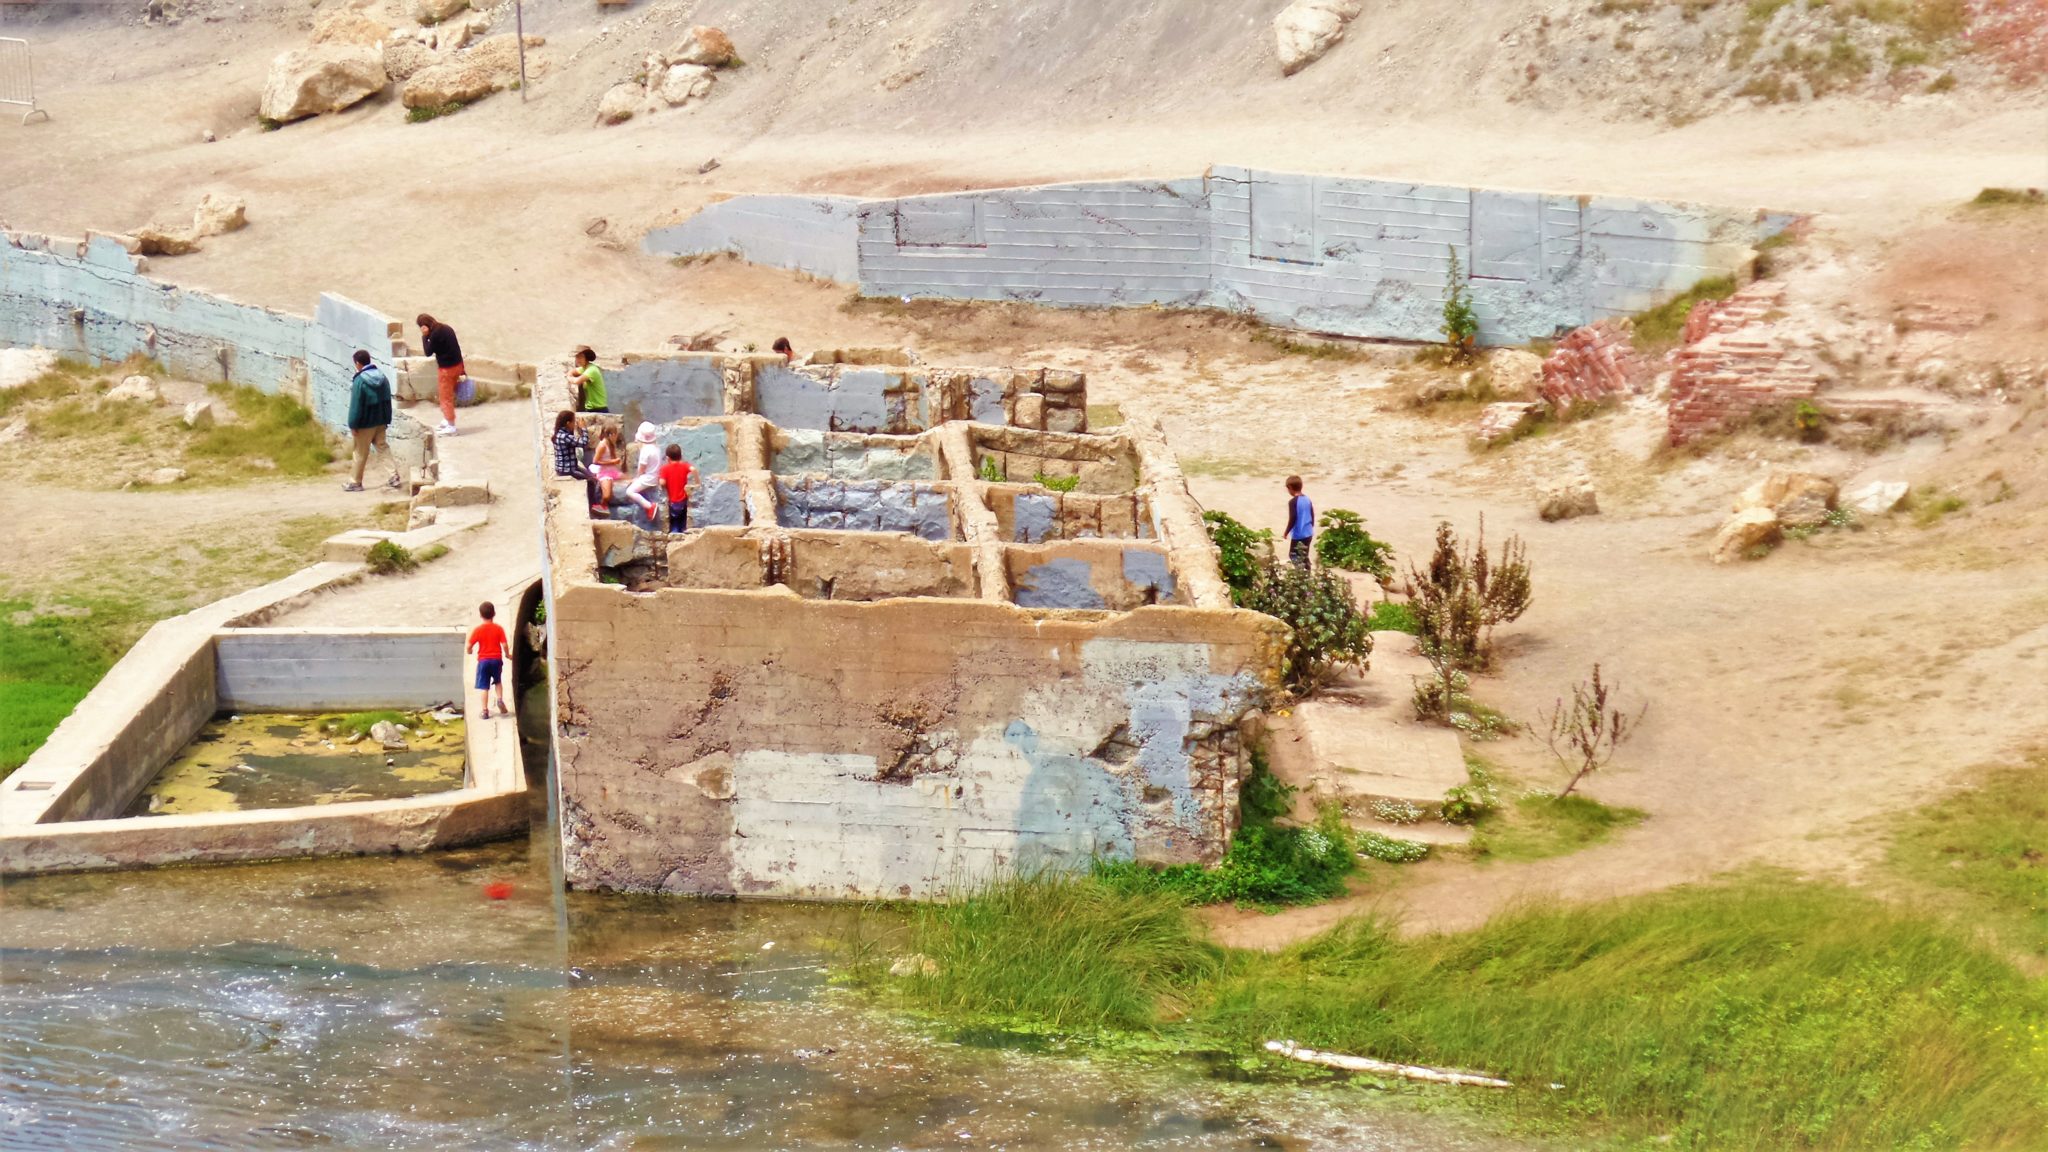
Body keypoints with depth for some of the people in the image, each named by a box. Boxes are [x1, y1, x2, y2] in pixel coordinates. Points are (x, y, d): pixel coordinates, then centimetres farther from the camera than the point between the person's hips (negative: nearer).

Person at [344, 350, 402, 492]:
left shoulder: (360, 381, -19)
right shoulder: (382, 376, 3)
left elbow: (356, 405, -18)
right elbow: (388, 400, 9)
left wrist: (353, 425, -12)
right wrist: (387, 420, 16)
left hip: (366, 423, -6)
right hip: (381, 421, 6)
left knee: (361, 453, 5)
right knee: (382, 446, 16)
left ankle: (356, 483, 16)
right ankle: (394, 476, 8)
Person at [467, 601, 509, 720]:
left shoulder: (478, 630, -7)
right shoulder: (498, 629, -5)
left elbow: (469, 647, -8)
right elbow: (504, 645, -9)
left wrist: (469, 651, 15)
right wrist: (507, 654, 10)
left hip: (483, 661, -2)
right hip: (497, 659, 2)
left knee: (484, 686, 2)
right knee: (498, 681, 24)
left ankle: (485, 711, -1)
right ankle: (500, 699, 2)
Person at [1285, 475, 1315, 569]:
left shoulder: (1293, 502, -16)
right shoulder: (1307, 499, 6)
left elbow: (1292, 518, -20)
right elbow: (1312, 515, 13)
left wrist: (1287, 532, -9)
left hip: (1298, 535, -8)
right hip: (1308, 534, 8)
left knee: (1294, 557, -1)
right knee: (1304, 556, 19)